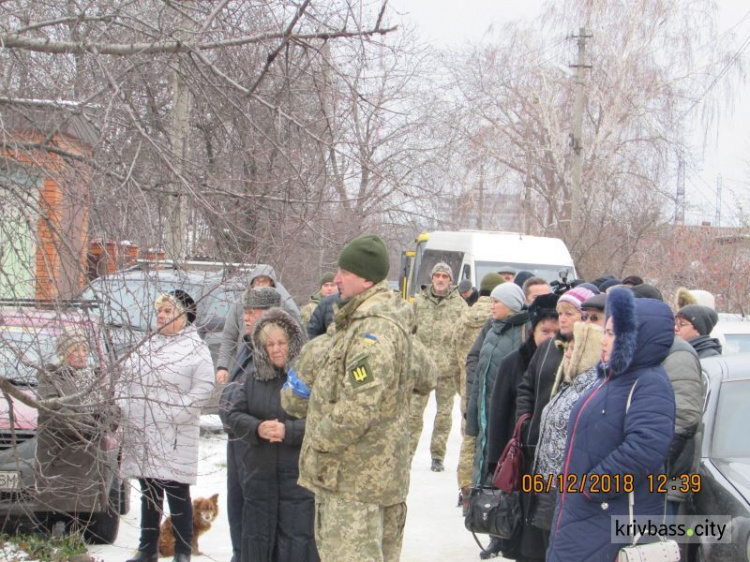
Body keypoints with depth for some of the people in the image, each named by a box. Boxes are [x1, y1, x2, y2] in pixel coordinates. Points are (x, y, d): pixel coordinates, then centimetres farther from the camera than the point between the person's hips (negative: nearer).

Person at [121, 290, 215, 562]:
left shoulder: (194, 347, -7)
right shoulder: (147, 344, 15)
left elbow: (204, 386, -14)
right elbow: (127, 377, 21)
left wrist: (176, 413, -18)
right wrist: (126, 411, 9)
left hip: (174, 437, -7)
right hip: (140, 433, 7)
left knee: (177, 494, -1)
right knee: (148, 493, 14)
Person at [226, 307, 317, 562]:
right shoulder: (254, 374, 9)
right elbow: (235, 416, 7)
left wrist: (288, 431, -23)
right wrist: (257, 428, -12)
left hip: (298, 475, -5)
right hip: (259, 473, 5)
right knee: (256, 541, 14)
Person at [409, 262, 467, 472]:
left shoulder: (459, 304, 2)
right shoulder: (418, 302, 5)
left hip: (448, 368, 0)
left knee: (444, 413, 7)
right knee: (414, 411, 1)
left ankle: (438, 456, 17)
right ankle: (407, 452, 9)